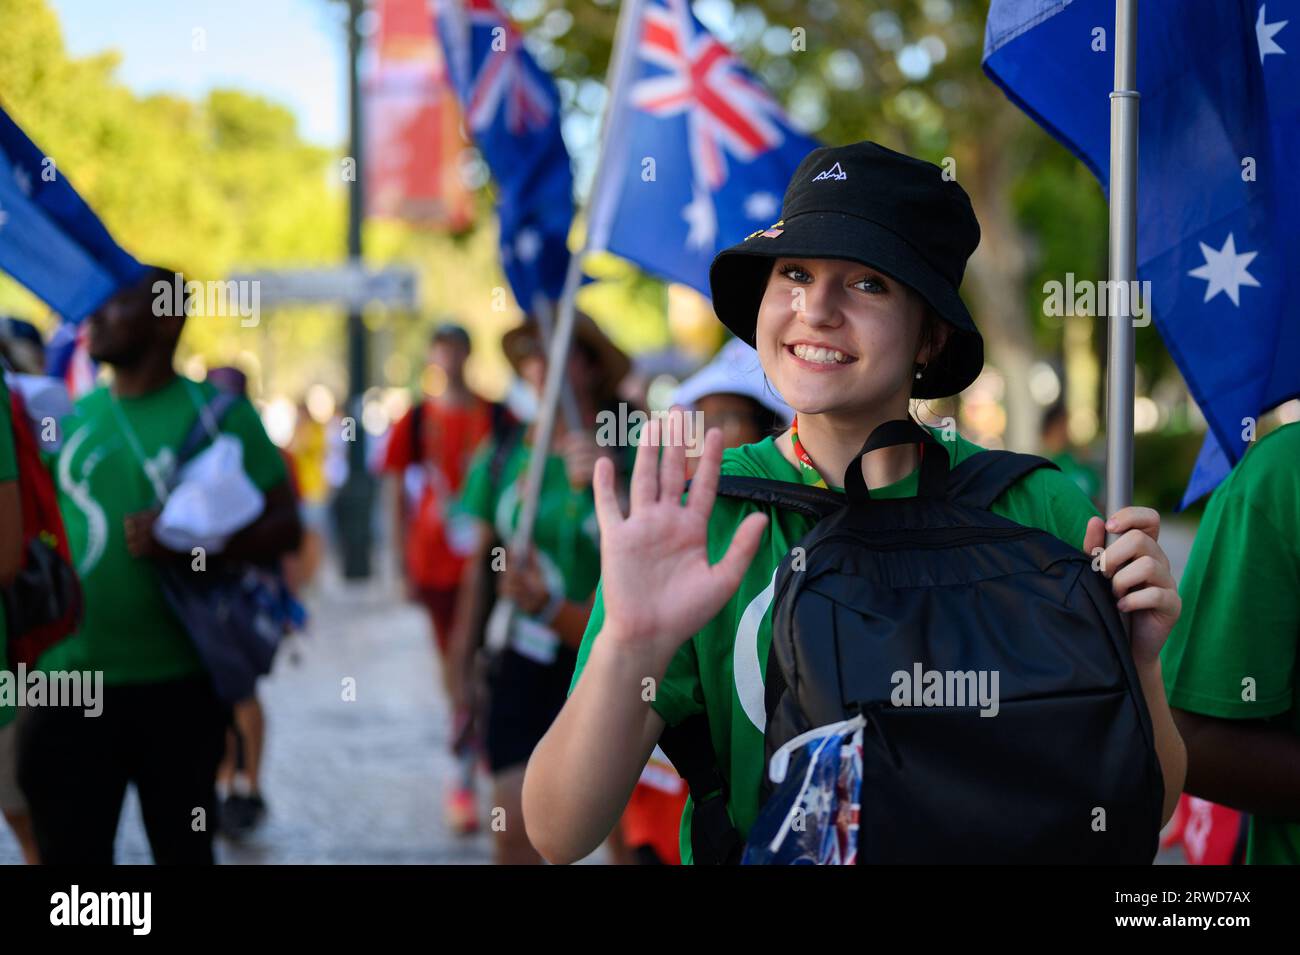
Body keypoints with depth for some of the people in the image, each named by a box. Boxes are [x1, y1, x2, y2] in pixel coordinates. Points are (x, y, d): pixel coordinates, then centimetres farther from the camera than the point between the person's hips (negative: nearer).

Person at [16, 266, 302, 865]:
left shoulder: (218, 413, -2)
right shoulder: (70, 418, 11)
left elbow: (284, 524, -7)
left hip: (180, 685, -3)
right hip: (70, 680, 3)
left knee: (183, 849, 9)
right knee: (69, 848, 4)